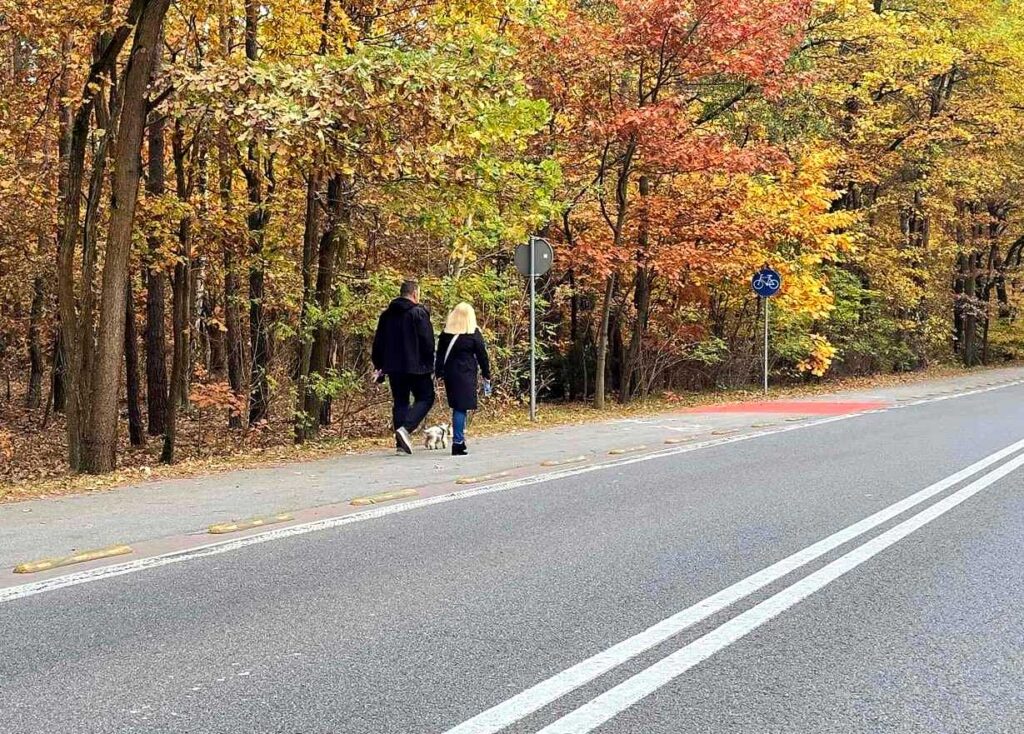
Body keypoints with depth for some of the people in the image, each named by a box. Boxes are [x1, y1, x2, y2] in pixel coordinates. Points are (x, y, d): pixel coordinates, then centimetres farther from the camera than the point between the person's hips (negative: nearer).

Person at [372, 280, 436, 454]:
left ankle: (401, 443, 5)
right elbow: (427, 341, -11)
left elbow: (378, 342, 15)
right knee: (425, 398, 5)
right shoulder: (419, 313, -8)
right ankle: (406, 429, -16)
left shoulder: (387, 314, 11)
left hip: (393, 367, 6)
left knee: (400, 402, 10)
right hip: (415, 366, -6)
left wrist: (379, 366, 22)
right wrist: (429, 364, -1)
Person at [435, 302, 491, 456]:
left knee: (456, 407, 14)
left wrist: (439, 374, 14)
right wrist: (486, 377, 6)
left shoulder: (446, 332, 6)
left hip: (449, 374, 4)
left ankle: (459, 440, 18)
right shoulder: (473, 333, -3)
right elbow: (482, 356, 0)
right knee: (461, 408, -4)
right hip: (466, 374, -4)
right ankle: (457, 443, -8)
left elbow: (440, 355, 8)